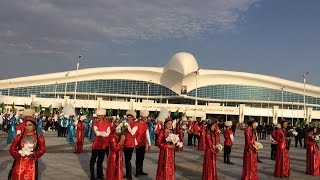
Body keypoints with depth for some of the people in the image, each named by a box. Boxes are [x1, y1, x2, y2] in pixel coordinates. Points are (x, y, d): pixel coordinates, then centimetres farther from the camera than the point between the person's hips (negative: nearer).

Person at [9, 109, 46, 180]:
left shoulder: (39, 137, 0)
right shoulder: (19, 137, 3)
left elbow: (42, 149, -6)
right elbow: (12, 149, 0)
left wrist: (32, 154, -17)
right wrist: (20, 153, -15)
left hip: (32, 164, -1)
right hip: (20, 163, 1)